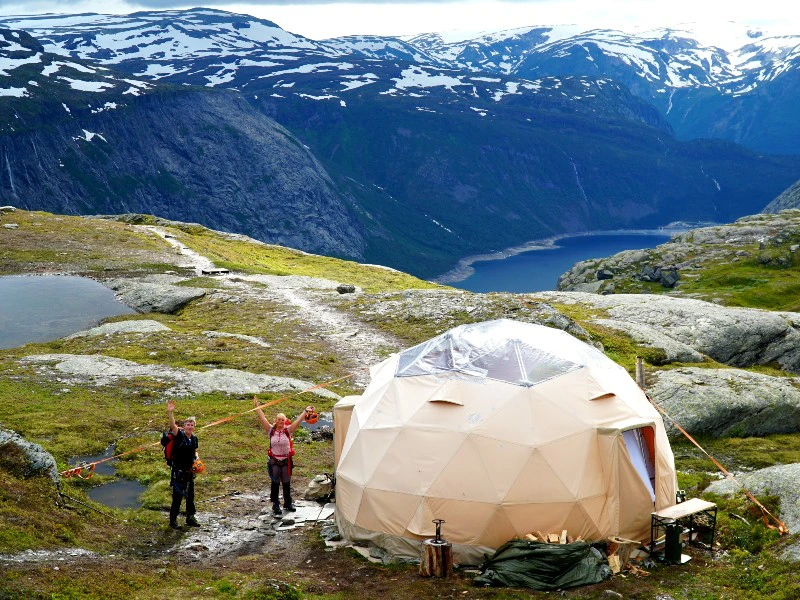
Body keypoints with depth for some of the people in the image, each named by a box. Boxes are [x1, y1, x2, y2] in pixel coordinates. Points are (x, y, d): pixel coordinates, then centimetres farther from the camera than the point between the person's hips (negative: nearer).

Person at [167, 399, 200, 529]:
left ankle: (190, 518, 28)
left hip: (189, 470, 6)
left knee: (190, 495, 15)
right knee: (177, 495, -4)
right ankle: (173, 520, 7)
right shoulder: (179, 435, -13)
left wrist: (196, 458, 0)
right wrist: (170, 413, -49)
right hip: (178, 471, -6)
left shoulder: (194, 438, 6)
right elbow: (173, 426, -33)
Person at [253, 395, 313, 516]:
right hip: (274, 461, -1)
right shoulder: (271, 430, -3)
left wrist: (305, 411, -17)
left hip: (286, 460, 1)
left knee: (287, 483, 12)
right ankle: (275, 505, 11)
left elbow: (298, 421, -10)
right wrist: (257, 407, -11)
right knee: (275, 483, 3)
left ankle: (288, 503, 27)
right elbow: (262, 418, -7)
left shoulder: (288, 430, -3)